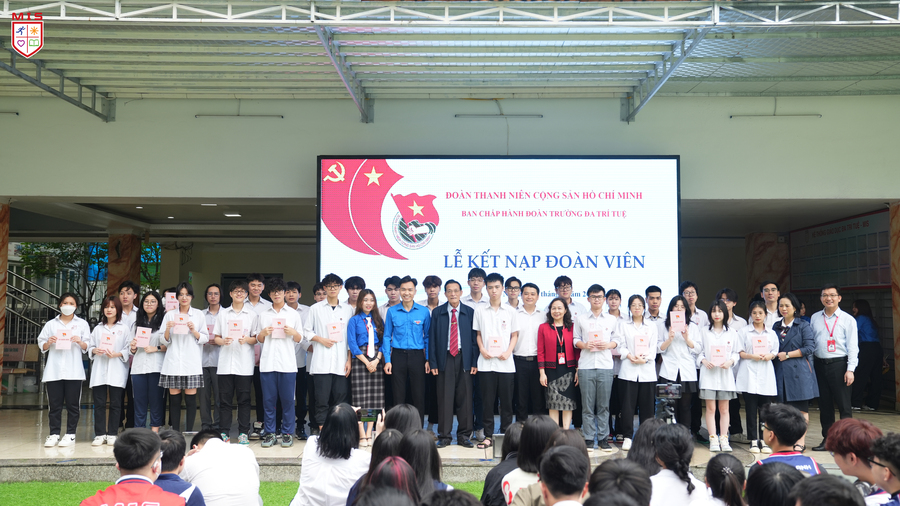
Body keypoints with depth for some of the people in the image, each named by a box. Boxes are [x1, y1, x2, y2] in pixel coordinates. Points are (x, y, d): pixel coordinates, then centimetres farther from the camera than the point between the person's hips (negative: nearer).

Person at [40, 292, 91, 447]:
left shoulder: (82, 324, 11)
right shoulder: (50, 324, 13)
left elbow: (87, 347, 7)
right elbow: (41, 346, 12)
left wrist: (80, 343, -13)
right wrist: (48, 343, -9)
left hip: (73, 371, -1)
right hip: (53, 370, 1)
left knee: (73, 404, 0)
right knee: (54, 404, 2)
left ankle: (70, 434, 5)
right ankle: (54, 434, 7)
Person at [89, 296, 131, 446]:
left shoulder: (125, 328, 5)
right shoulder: (98, 328, 16)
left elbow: (129, 349, -1)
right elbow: (90, 347, 14)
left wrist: (116, 354, -16)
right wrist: (95, 350, -7)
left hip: (117, 371, -2)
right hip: (99, 370, 3)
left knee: (115, 404, 0)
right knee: (99, 403, 1)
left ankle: (112, 435, 8)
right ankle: (100, 434, 7)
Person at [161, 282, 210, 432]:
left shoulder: (199, 315, 8)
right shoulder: (170, 315, 10)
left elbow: (205, 339, 6)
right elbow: (165, 341, 9)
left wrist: (194, 332, -10)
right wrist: (167, 330, -10)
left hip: (191, 362, -1)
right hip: (173, 362, 1)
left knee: (191, 398, -2)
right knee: (174, 398, 0)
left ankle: (189, 432, 4)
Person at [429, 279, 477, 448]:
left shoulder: (470, 312, 5)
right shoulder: (437, 312, 5)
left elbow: (474, 337, 4)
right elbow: (432, 338, 3)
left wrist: (474, 362, -3)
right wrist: (433, 363, -3)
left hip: (464, 358, 0)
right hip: (445, 359, 0)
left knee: (464, 398, 3)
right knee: (444, 398, 1)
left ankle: (464, 436, 12)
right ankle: (444, 436, 10)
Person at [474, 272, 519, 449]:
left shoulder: (510, 311, 5)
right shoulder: (480, 311, 7)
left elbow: (515, 335, 8)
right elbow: (478, 334, 11)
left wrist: (508, 352, -7)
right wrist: (482, 349, -6)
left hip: (505, 363, 0)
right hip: (486, 362, 0)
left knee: (506, 400, 3)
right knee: (487, 400, 2)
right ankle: (488, 436, 9)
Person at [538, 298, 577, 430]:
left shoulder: (572, 327, 6)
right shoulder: (543, 327, 4)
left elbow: (577, 349, 5)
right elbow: (540, 351, 1)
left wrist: (578, 370, -1)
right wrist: (542, 372, -4)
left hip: (568, 370, 1)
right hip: (551, 370, -1)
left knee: (568, 403, 1)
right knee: (553, 404, 1)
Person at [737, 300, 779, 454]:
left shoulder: (771, 333, 14)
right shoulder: (743, 332, 6)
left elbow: (775, 352, 14)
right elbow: (739, 353, 1)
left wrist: (770, 355, -7)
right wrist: (752, 356, -15)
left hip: (766, 373, 2)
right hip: (749, 373, -2)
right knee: (751, 408, -2)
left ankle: (764, 441, 7)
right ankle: (753, 440, 4)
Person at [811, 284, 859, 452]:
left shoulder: (847, 319, 0)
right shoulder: (815, 318, 11)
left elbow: (853, 346, -4)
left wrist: (850, 369, -11)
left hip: (839, 364, -4)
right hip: (820, 364, 4)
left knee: (843, 405, -4)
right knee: (824, 404, 9)